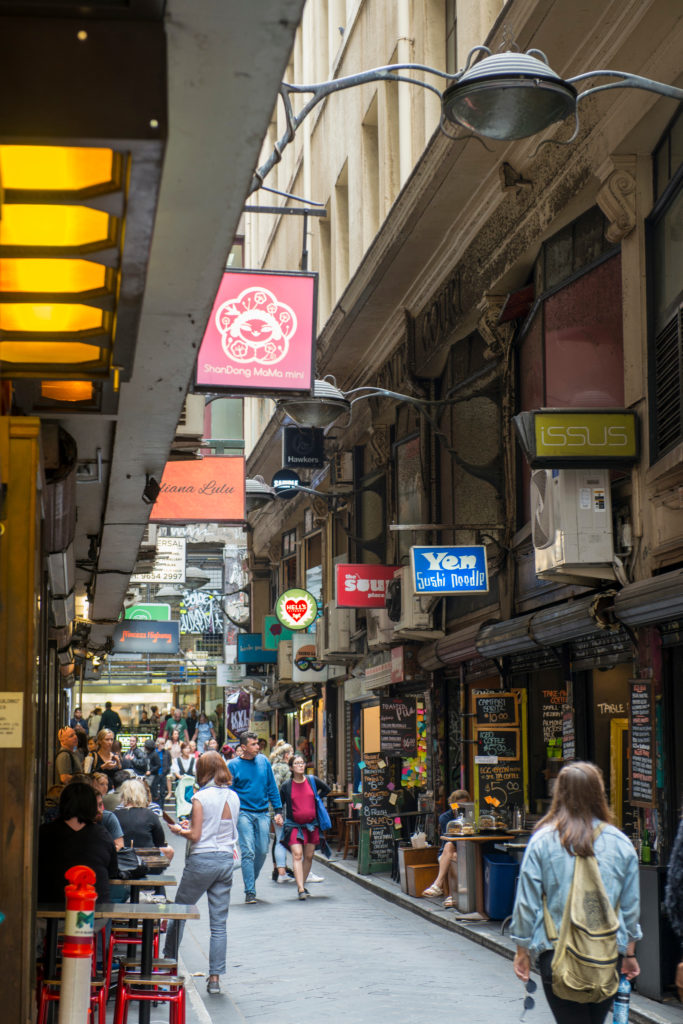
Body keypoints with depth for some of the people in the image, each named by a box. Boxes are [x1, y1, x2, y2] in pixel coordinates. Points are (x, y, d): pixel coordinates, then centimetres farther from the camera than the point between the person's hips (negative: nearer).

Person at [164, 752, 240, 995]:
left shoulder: (201, 797, -11)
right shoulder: (234, 797, 6)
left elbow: (196, 836, -13)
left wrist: (180, 830, 7)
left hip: (202, 860, -5)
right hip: (226, 859, 5)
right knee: (219, 923, 5)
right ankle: (215, 977, 2)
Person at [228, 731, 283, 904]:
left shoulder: (263, 761, 6)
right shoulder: (234, 765, -3)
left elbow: (272, 787, 11)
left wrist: (278, 811, 7)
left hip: (262, 813, 3)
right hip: (244, 812, -3)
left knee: (262, 851, 4)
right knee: (248, 852, -8)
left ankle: (252, 880, 27)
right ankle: (250, 891, -5)